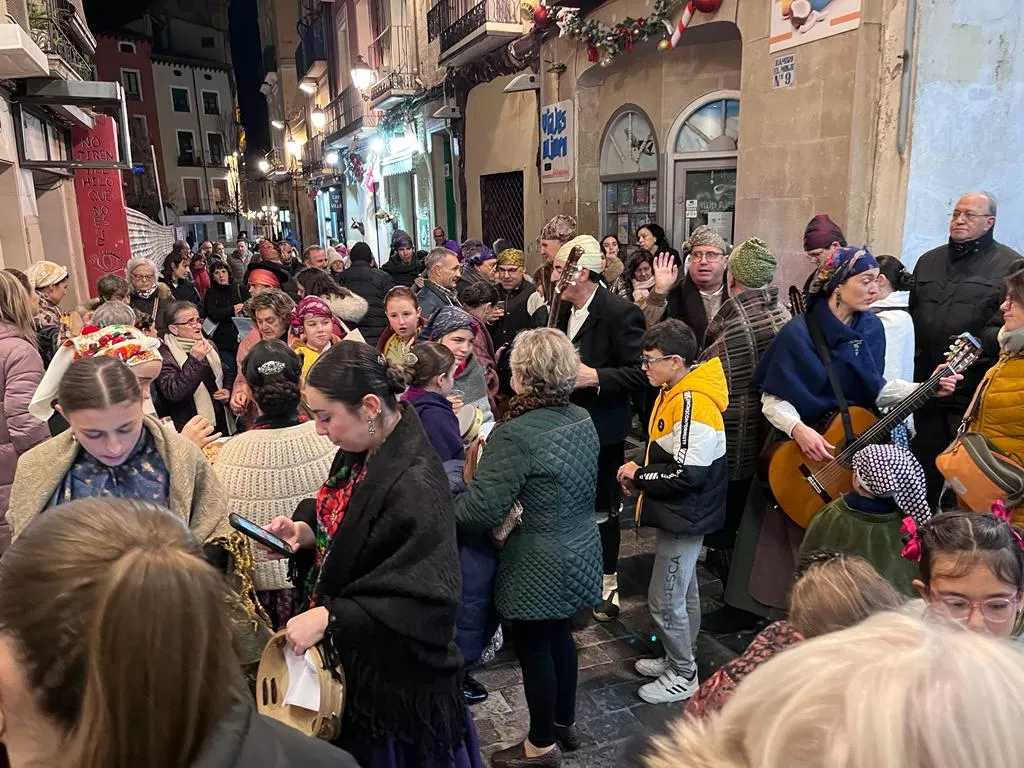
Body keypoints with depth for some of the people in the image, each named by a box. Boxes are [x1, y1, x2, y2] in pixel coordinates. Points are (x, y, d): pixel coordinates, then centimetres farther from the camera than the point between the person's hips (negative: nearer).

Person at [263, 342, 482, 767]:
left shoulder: (414, 485, -30)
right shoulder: (361, 451, -4)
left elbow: (427, 599, -29)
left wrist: (329, 617, -29)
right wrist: (306, 533, -9)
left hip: (394, 672, -8)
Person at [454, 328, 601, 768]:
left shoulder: (516, 435, -26)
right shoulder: (583, 420, 0)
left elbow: (481, 509, -27)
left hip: (538, 564, -8)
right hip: (579, 553, 8)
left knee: (534, 648, 11)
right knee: (560, 636, 24)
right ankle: (565, 723, 42)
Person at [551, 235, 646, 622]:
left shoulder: (621, 312, -17)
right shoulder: (564, 308, 6)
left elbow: (639, 371, -19)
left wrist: (595, 377, -27)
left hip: (601, 427, -7)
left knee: (602, 507, 8)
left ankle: (607, 580, 27)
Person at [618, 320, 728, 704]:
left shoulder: (692, 403, -26)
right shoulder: (673, 393, 5)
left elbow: (687, 473, -29)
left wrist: (638, 475, -17)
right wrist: (641, 476, 1)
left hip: (685, 517, -10)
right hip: (678, 513, 10)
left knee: (664, 600, 2)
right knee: (682, 592, 22)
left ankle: (683, 676, 21)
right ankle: (678, 660, 39)